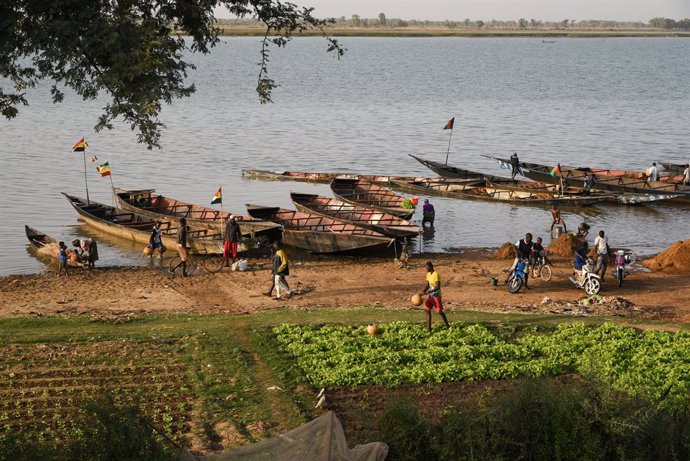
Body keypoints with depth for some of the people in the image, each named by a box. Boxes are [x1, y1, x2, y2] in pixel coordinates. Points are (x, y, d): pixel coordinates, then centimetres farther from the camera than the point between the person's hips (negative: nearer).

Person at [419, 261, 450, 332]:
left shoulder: (436, 274, -20)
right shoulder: (428, 274, 7)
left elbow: (438, 287, -24)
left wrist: (427, 292, -29)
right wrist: (422, 292, -1)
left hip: (436, 296, -8)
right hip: (430, 295, 8)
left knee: (440, 312, -1)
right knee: (427, 310, -3)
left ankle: (448, 326, 19)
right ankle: (429, 329, -1)